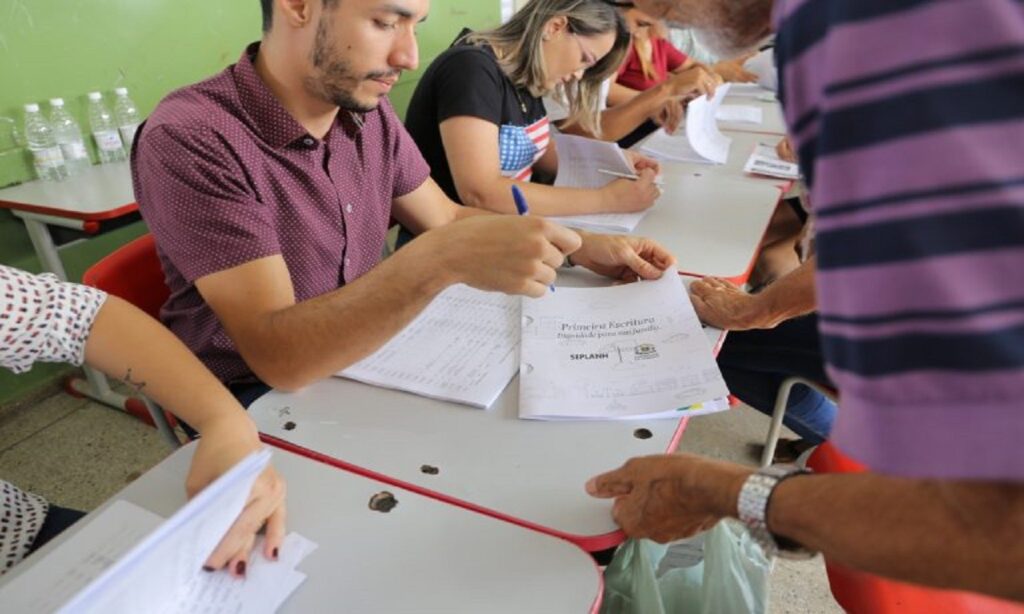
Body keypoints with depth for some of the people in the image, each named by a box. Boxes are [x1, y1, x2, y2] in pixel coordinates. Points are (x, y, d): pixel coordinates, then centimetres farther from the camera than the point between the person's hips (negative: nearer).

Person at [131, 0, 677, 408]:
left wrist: (585, 248, -3)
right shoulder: (189, 138, -23)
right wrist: (439, 261, -42)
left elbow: (446, 219, 8)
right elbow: (278, 355, -29)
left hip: (364, 364, 6)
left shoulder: (367, 111, -3)